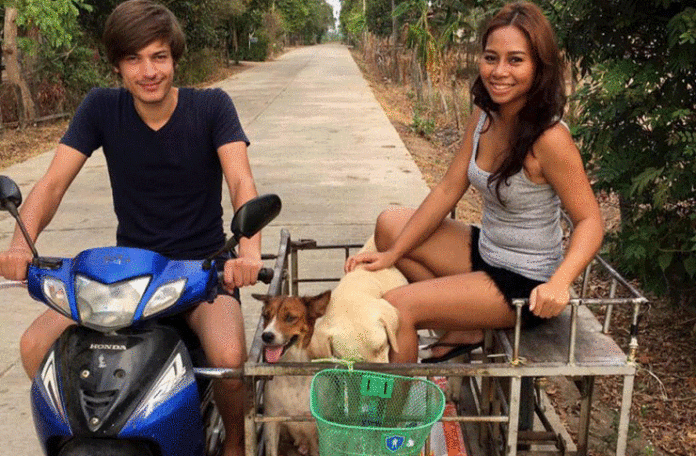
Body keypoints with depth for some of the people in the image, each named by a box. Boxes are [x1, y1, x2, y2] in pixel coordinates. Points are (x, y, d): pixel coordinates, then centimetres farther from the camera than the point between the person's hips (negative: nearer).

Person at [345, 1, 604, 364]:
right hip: (485, 252, 8)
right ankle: (464, 330, 7)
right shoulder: (484, 116, -3)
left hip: (524, 284, -8)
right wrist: (392, 253, -3)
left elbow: (589, 221, -19)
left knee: (397, 306, -17)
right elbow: (447, 190, 0)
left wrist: (559, 282, -37)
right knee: (389, 224, 7)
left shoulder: (548, 138, -26)